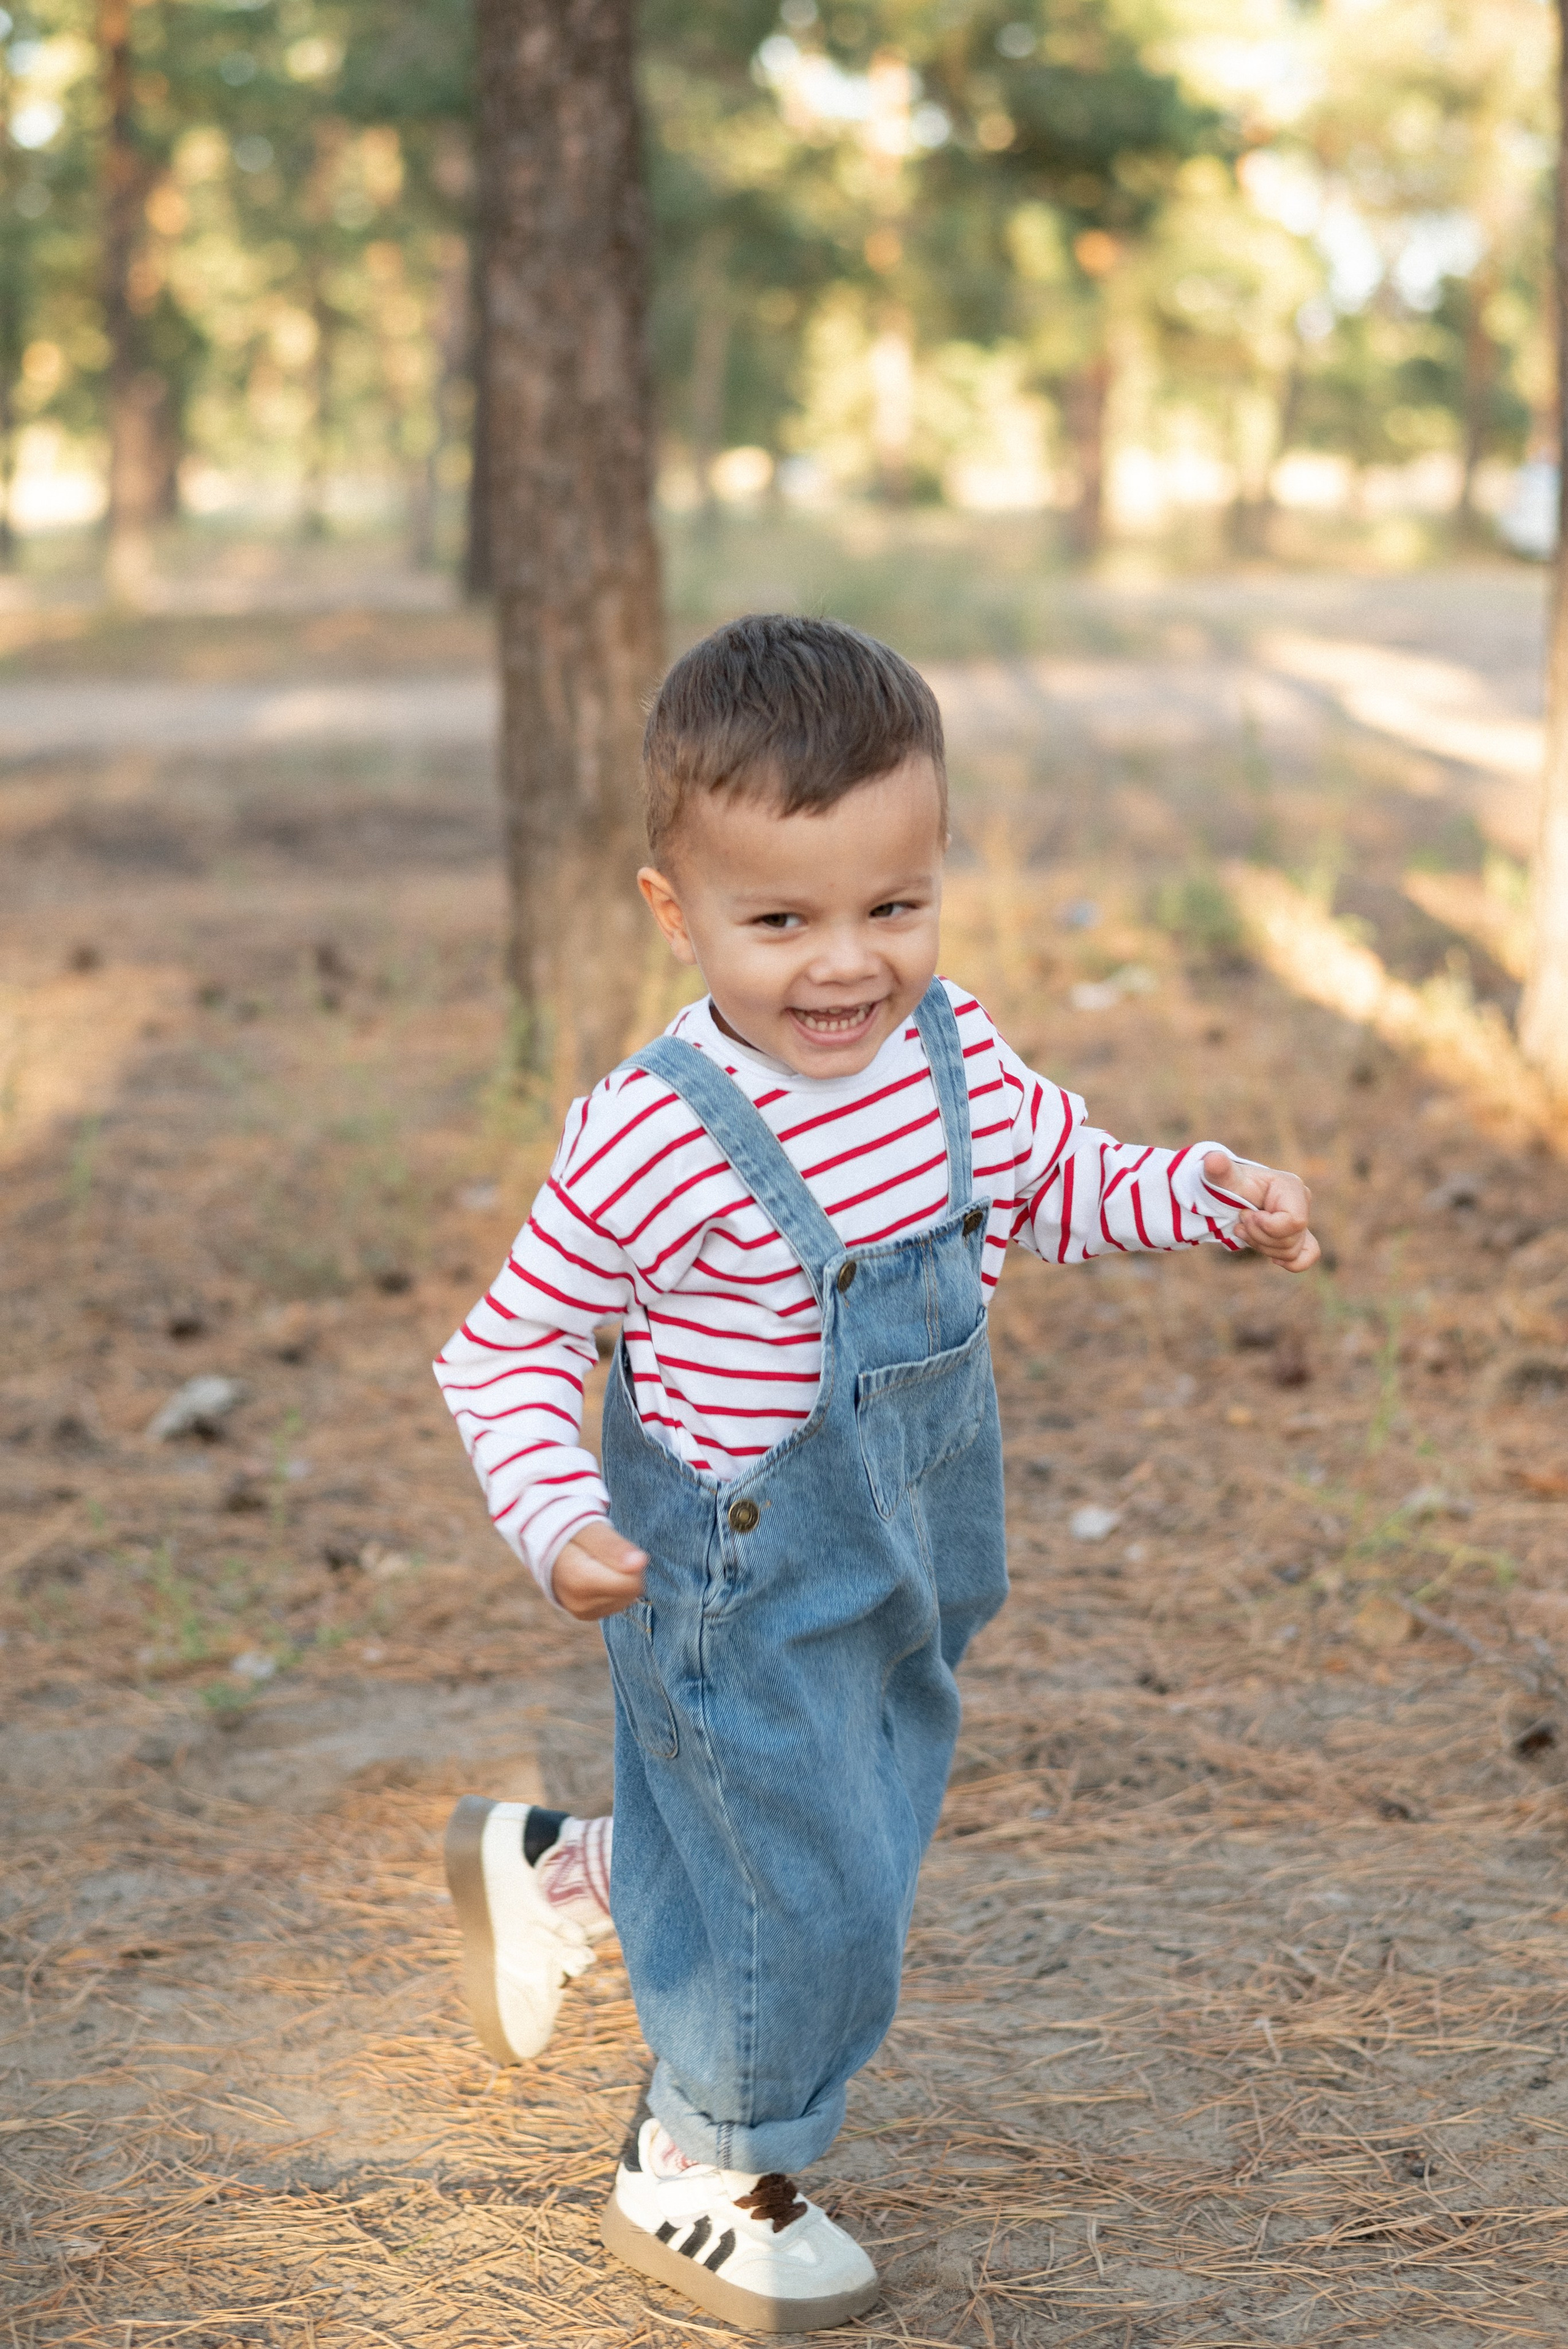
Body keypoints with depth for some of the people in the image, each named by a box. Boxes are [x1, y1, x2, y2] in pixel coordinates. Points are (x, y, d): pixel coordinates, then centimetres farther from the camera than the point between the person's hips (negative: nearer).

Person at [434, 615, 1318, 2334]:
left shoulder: (953, 1058, -7)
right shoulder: (656, 1142, -26)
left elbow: (1056, 1181, 12)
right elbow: (510, 1349, -17)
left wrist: (1200, 1195, -6)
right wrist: (556, 1522, -32)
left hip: (907, 1587, 7)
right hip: (744, 1596, -7)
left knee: (851, 1840, 23)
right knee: (806, 1898, 4)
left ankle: (552, 1874, 47)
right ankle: (698, 2183, 32)